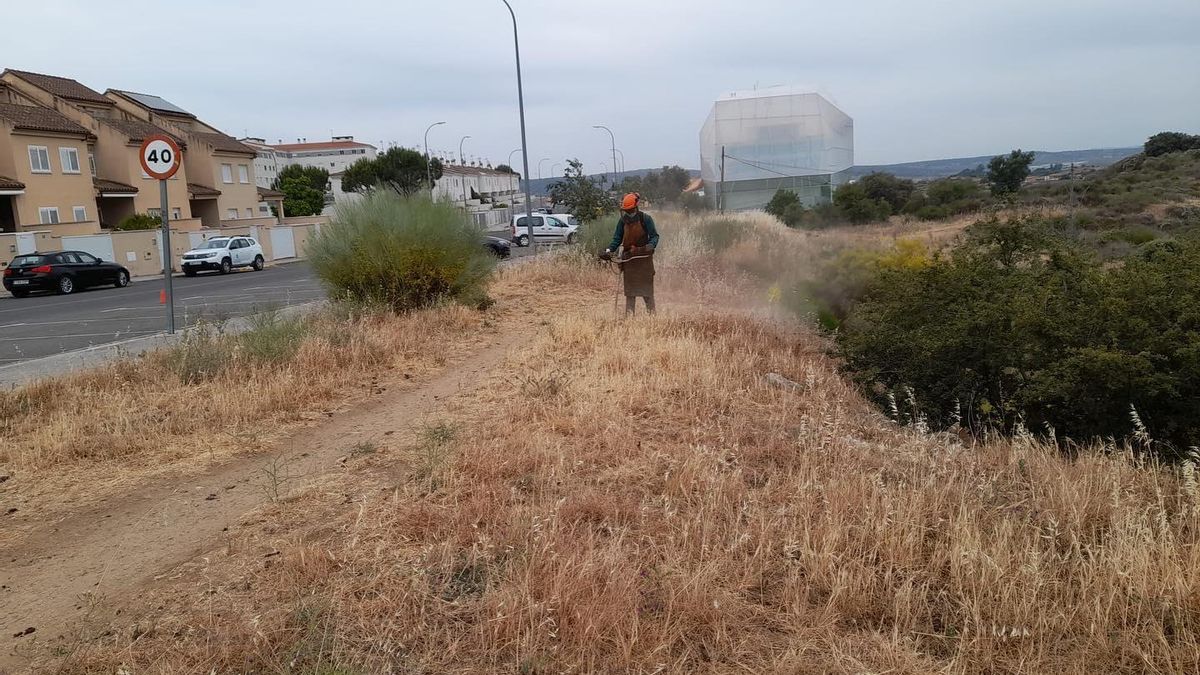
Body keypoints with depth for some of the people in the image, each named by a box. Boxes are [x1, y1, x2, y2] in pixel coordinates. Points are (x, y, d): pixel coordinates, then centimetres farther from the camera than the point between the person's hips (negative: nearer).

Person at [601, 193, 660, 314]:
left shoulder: (646, 219, -6)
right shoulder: (623, 221, 6)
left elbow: (654, 236, -6)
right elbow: (617, 239, 10)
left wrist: (650, 246, -26)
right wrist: (609, 250, -5)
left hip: (644, 259, -4)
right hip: (628, 258, 4)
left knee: (646, 287, -1)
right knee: (629, 288, 4)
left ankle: (651, 312, 7)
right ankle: (629, 313, 8)